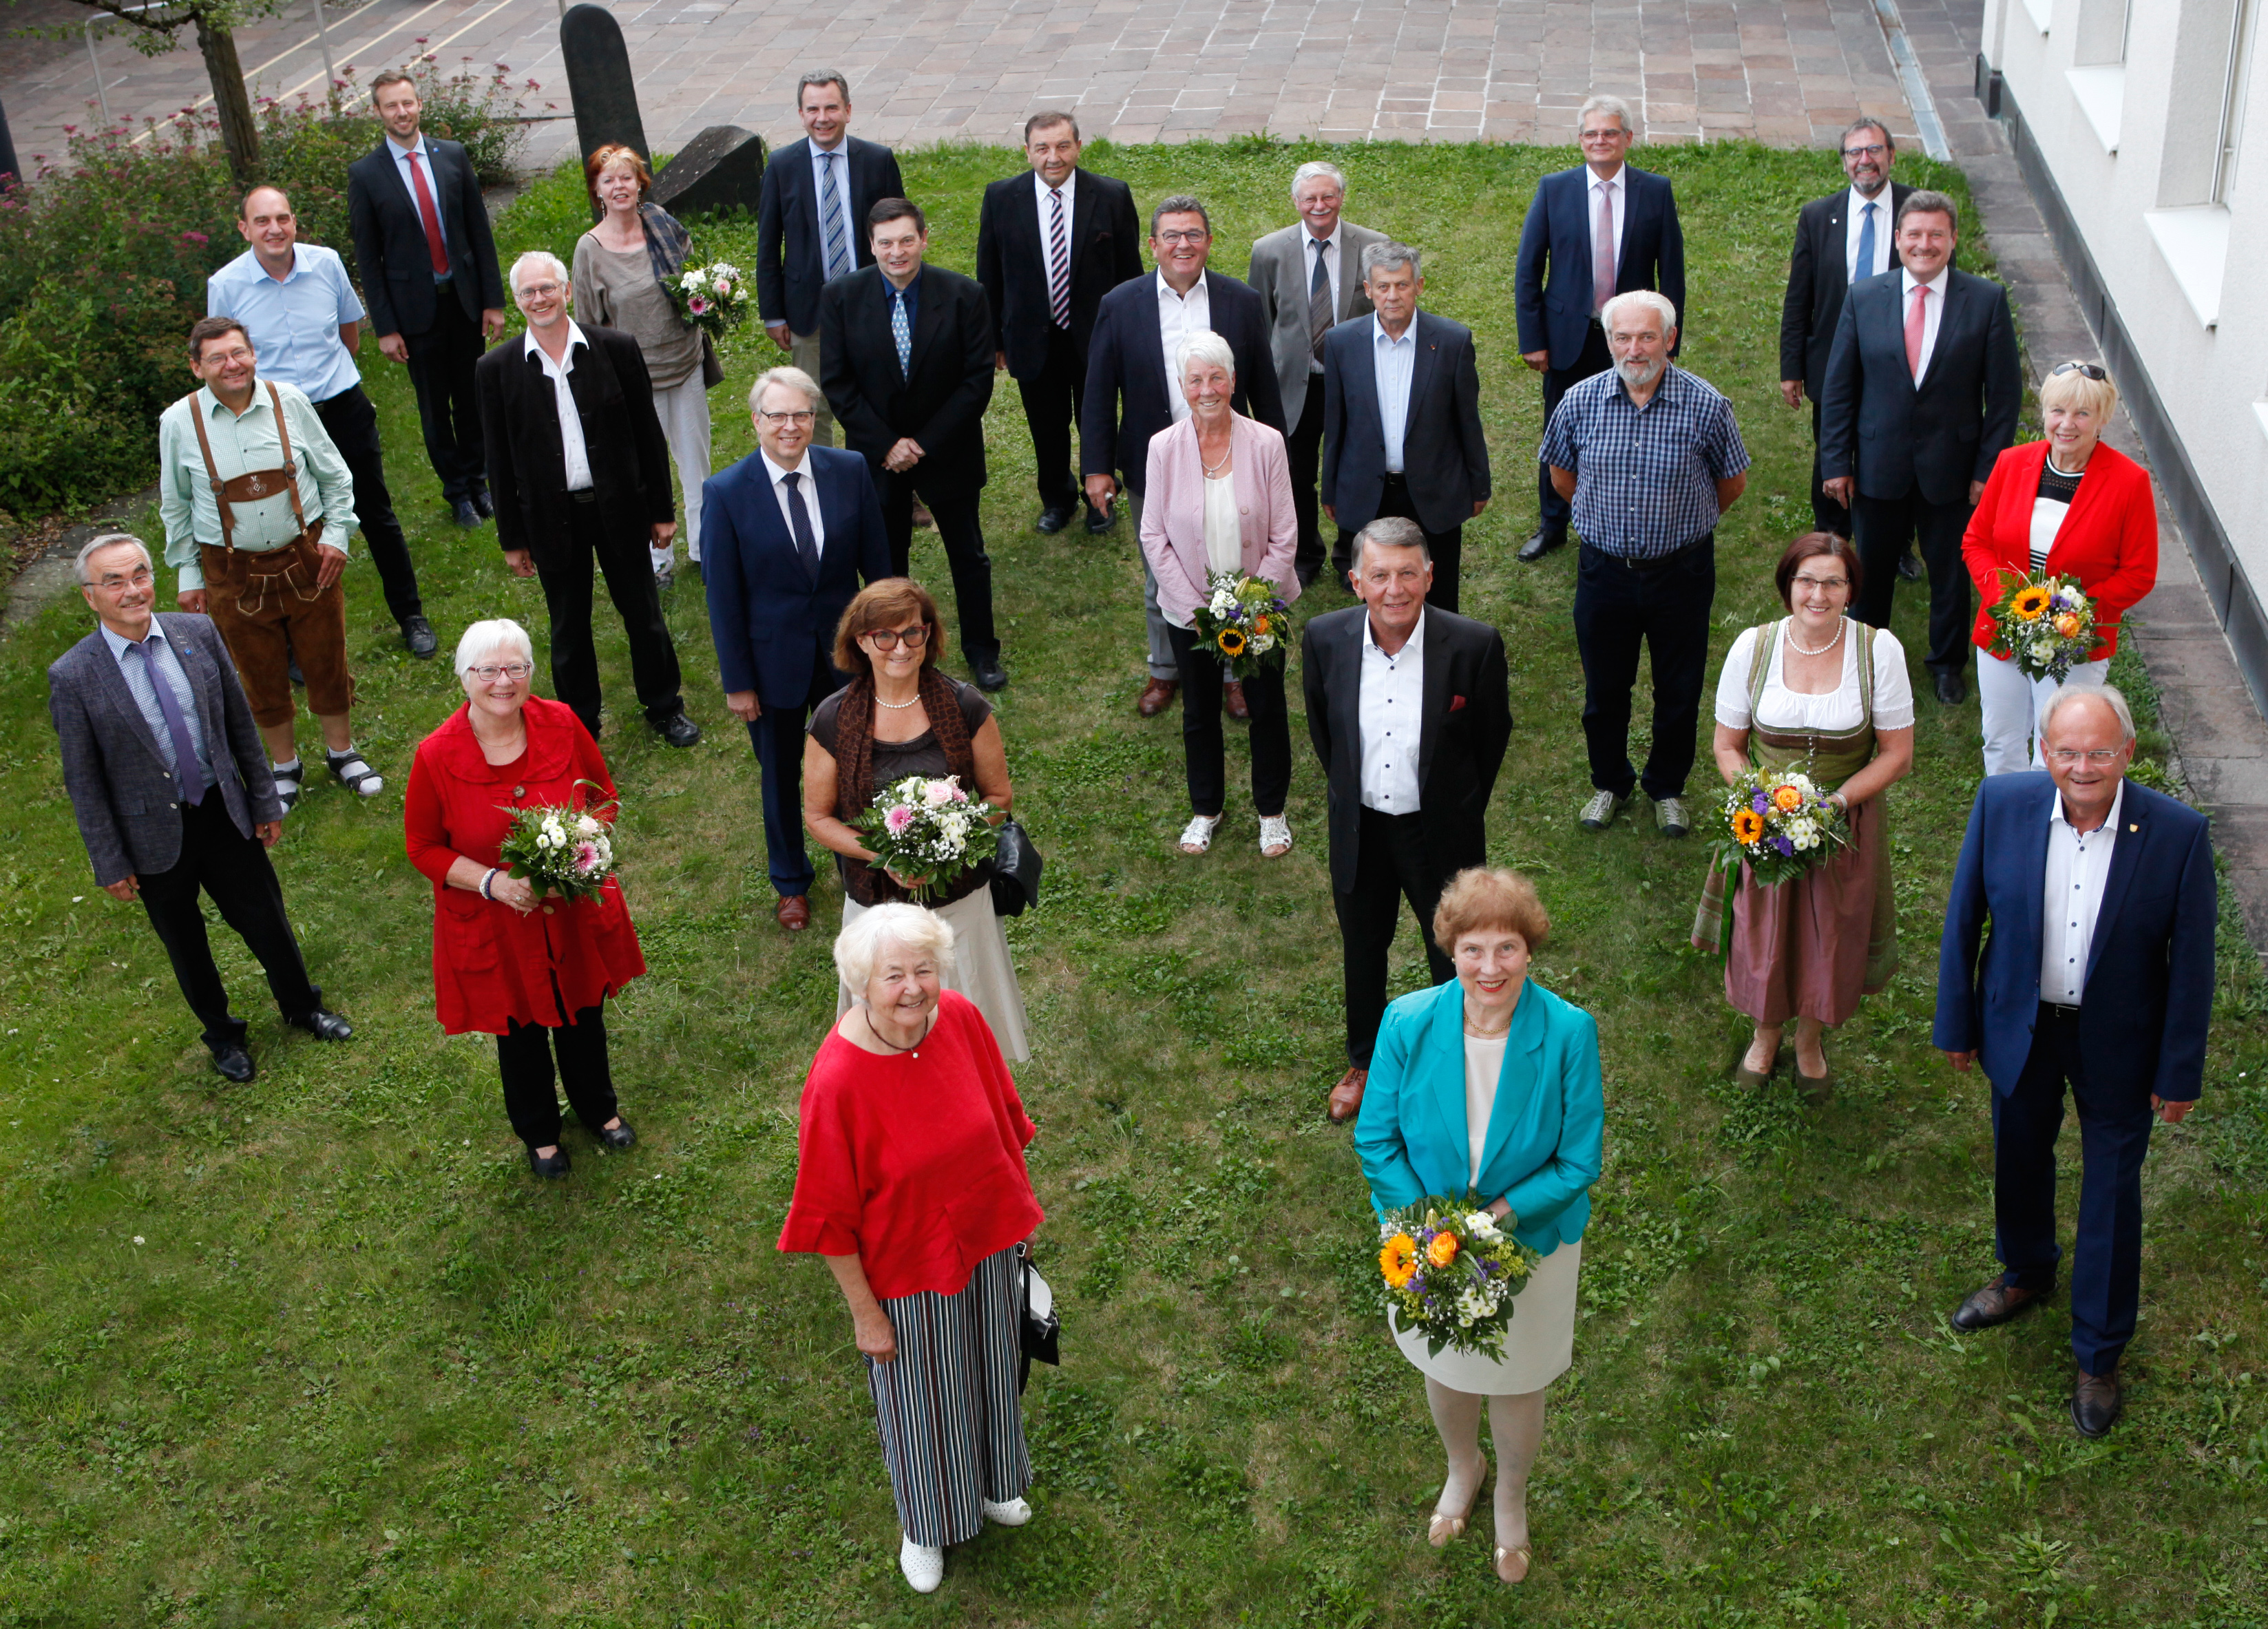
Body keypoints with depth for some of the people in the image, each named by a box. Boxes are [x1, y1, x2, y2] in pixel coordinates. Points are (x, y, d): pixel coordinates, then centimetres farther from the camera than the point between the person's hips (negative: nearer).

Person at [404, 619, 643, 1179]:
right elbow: (422, 846, -10)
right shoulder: (437, 756, -21)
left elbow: (604, 795, 0)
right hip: (495, 929, -2)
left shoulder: (562, 724, -15)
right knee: (520, 1031, 20)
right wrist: (491, 881, -24)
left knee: (584, 1013, 24)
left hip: (576, 912, 2)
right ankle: (538, 1132, 49)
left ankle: (598, 1108, 54)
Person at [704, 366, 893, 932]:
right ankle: (791, 882, 42)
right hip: (774, 658, -1)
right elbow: (723, 596, -11)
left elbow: (876, 563, -1)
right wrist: (737, 681, -8)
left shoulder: (849, 471, -10)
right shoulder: (727, 493, -16)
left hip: (844, 651, 2)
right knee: (781, 777, 18)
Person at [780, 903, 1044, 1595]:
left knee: (990, 1372, 29)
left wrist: (1016, 1211, 10)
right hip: (907, 1267, -4)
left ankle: (991, 1484, 59)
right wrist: (865, 1312, -13)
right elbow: (830, 1218, -20)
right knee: (922, 1400, 20)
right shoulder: (837, 1081, -32)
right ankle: (927, 1528, 50)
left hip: (989, 1243, 5)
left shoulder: (962, 1018, -18)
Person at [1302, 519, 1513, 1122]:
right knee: (1362, 949, 24)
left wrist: (1460, 811, 4)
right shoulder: (1325, 638, -16)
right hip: (1359, 828, 2)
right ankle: (1364, 1060, 50)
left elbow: (1493, 734, -5)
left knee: (1455, 955, 18)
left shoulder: (1475, 645, -23)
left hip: (1441, 831, -2)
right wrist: (1348, 795, 11)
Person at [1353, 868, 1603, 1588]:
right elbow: (1376, 1139, -11)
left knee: (1516, 1384, 21)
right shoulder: (1408, 1023, -22)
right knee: (1444, 1370, 26)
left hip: (1530, 1240, -1)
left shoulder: (1569, 1031, -26)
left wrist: (1501, 1215, -27)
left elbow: (1578, 1162, -17)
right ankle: (1463, 1468, 60)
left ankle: (1511, 1500, 53)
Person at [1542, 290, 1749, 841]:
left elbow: (1732, 484, 2)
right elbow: (1561, 472, 10)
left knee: (1679, 692, 13)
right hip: (1605, 569, 1)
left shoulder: (1705, 405, -15)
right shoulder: (1580, 402, -10)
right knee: (1604, 689, 16)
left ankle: (1668, 788, 36)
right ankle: (1610, 782, 40)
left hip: (1681, 571, -1)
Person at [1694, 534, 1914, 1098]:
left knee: (1830, 940, 13)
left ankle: (1811, 1042, 43)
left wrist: (1835, 802, -19)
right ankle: (1765, 1034, 44)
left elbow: (1897, 754, -7)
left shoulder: (1878, 650, -12)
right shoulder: (1752, 648, -9)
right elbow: (1728, 747, 0)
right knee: (1762, 933, 13)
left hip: (1845, 826, 0)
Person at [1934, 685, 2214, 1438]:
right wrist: (1958, 1022, 1)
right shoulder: (2002, 803, -18)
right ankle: (2026, 1274, 57)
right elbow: (1963, 917, -5)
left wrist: (2180, 1072, -7)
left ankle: (2099, 1354, 35)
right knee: (2019, 1161, 26)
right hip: (2021, 1029, 2)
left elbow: (2192, 961, -13)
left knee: (2111, 1193, 14)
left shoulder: (2178, 833, -24)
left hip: (2118, 1044, -2)